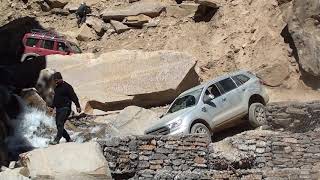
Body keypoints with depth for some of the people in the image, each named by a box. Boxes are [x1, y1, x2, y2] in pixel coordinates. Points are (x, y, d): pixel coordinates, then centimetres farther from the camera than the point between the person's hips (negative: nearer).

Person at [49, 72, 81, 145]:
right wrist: (52, 107, 29)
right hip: (58, 109, 8)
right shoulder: (56, 88, 17)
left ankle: (56, 140, -23)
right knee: (59, 126, 5)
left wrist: (78, 106, -22)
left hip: (65, 109, -8)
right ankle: (68, 139, 15)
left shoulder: (67, 86, -7)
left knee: (60, 124, -19)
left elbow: (74, 96, -13)